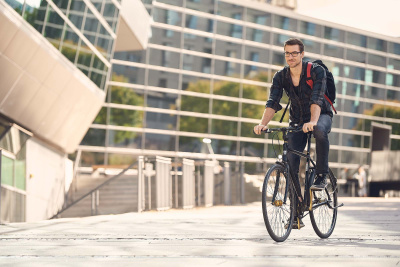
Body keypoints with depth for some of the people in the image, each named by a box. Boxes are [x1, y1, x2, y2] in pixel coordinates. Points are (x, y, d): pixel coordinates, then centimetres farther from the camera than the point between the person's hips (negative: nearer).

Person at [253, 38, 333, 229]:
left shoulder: (316, 71, -19)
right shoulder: (280, 77, -8)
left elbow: (316, 99, -32)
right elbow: (272, 103, -19)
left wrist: (313, 122, -49)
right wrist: (263, 124, -37)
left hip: (321, 115, -4)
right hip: (297, 121, 4)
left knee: (319, 131, -40)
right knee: (290, 160, -11)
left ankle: (321, 176, -21)